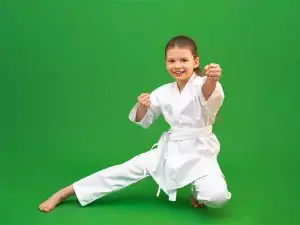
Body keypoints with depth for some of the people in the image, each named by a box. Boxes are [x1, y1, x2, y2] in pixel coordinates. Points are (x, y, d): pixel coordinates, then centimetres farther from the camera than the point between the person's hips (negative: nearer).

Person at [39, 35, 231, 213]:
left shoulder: (204, 85, -15)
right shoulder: (163, 92, 0)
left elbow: (210, 94, -42)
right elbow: (144, 121, 11)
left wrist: (212, 80, -66)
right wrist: (142, 106, -13)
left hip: (199, 152, -3)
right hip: (169, 150, 4)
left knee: (217, 197, -29)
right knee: (128, 170, -1)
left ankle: (198, 194, 10)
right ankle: (63, 193, 9)